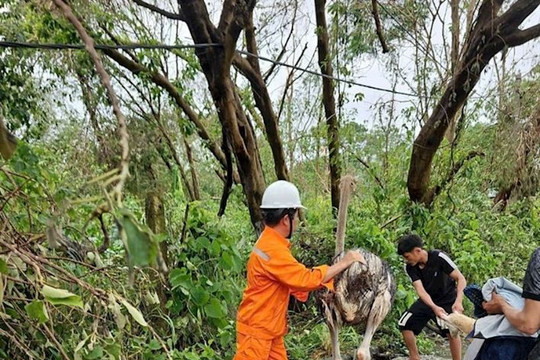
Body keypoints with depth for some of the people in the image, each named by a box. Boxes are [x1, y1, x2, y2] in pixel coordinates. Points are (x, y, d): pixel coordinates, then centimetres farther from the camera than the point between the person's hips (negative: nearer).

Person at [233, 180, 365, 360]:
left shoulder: (273, 244, 7)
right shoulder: (272, 250, -25)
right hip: (256, 331, -9)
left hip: (271, 330, 9)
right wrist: (344, 263, -13)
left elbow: (295, 281, 11)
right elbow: (306, 279, -22)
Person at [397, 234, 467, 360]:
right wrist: (434, 308, -44)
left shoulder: (439, 257, -27)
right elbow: (420, 290, -26)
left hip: (447, 299, -4)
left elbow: (461, 278, -26)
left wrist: (458, 301, -41)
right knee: (405, 323, -4)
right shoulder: (410, 267, -17)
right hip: (427, 300, 4)